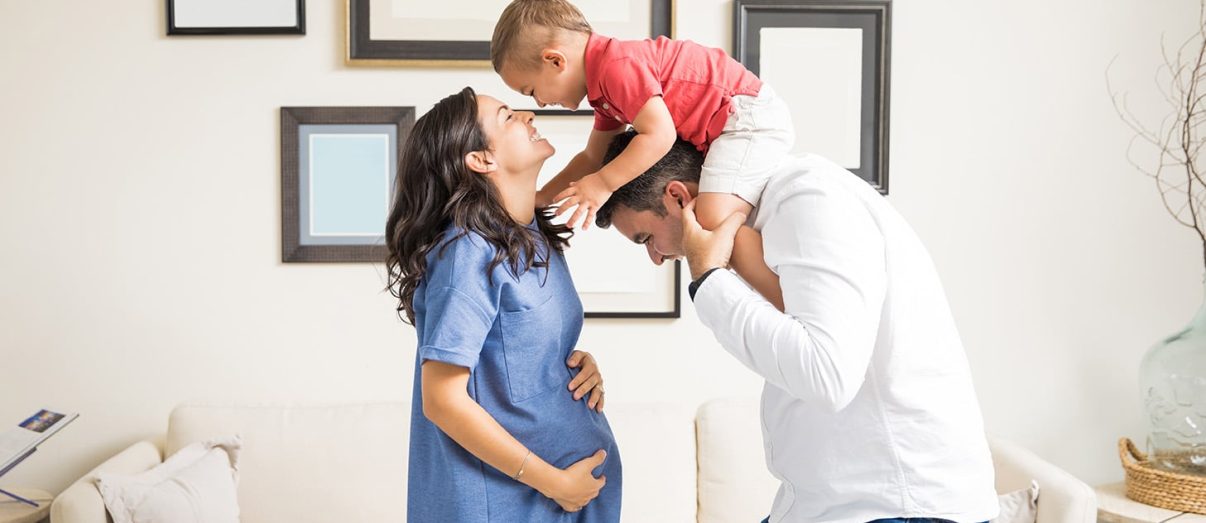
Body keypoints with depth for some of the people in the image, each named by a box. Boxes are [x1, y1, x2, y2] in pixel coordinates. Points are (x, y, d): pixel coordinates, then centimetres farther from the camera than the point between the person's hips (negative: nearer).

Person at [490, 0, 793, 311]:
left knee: (714, 218, -29)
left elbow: (659, 135, -28)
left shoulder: (618, 67, -22)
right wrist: (539, 199, 16)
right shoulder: (606, 86, 13)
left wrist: (603, 184, -20)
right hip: (735, 123, 11)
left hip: (751, 114, -11)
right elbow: (592, 157, 22)